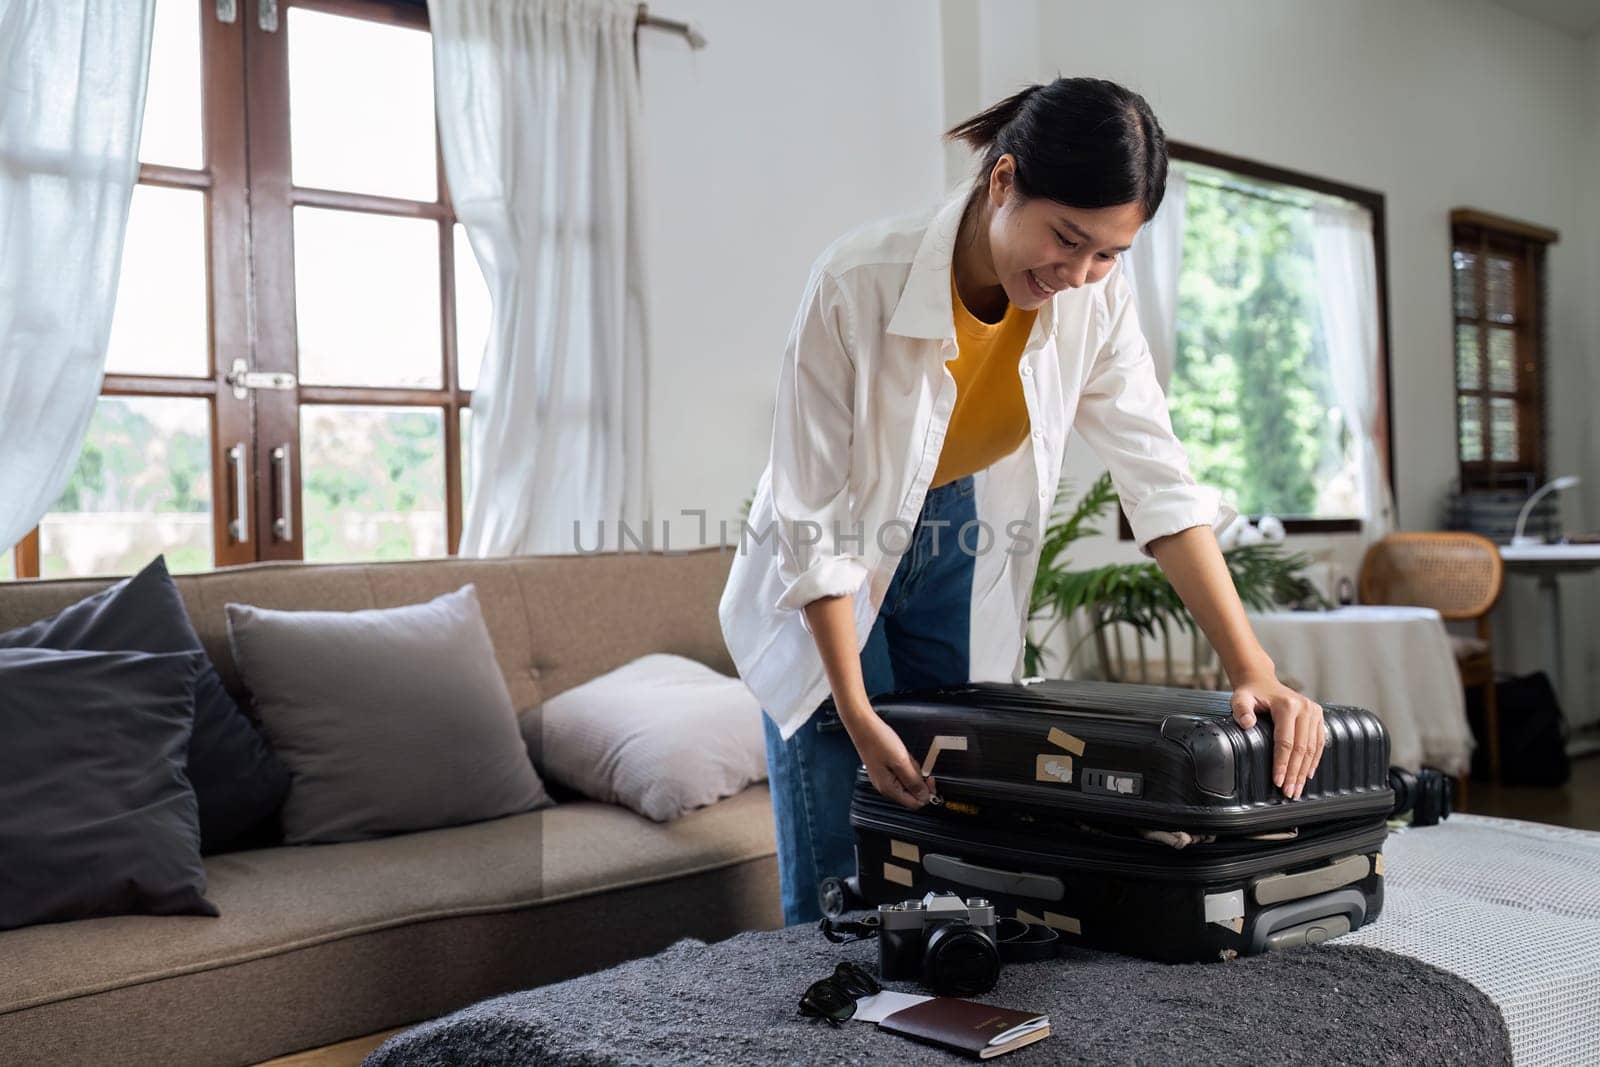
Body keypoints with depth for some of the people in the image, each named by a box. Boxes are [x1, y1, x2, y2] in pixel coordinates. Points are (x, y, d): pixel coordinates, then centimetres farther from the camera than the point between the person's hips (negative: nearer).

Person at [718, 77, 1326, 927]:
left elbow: (1161, 482, -16)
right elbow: (813, 519, -24)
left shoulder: (1096, 301, -16)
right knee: (839, 886, -5)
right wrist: (856, 713, -24)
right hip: (830, 579, -3)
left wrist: (1254, 671, -24)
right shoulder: (857, 283, -30)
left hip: (960, 549, 4)